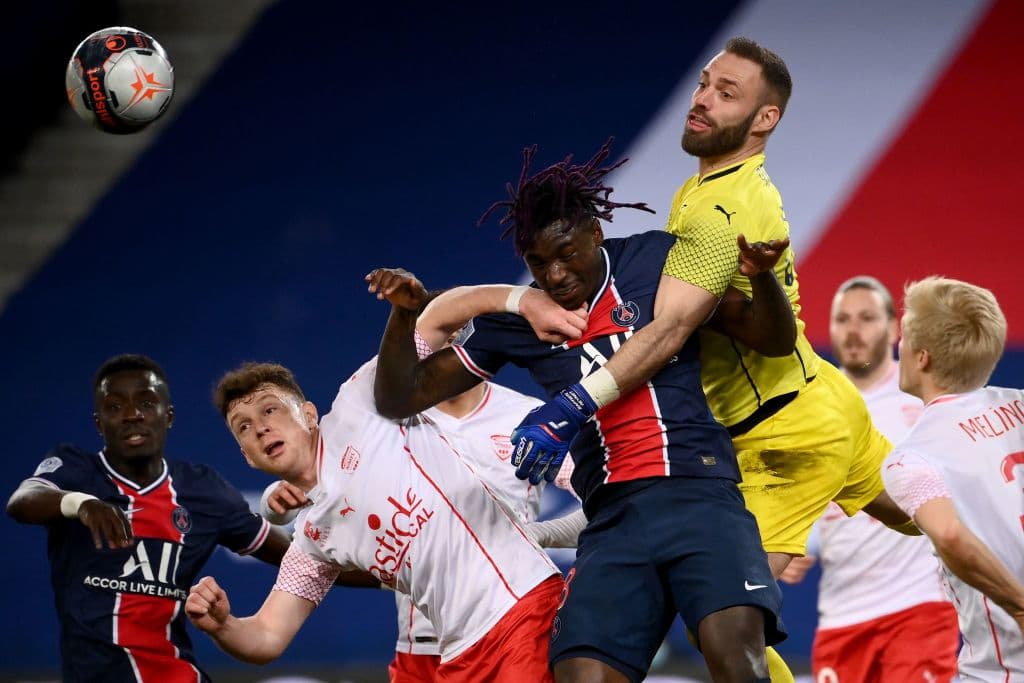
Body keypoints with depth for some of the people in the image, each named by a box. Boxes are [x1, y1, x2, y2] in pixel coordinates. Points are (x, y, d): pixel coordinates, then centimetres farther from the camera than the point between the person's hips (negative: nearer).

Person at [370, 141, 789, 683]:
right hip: (613, 521, 3)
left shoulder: (655, 258, 5)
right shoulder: (516, 318, 11)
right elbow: (399, 400, 14)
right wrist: (404, 315, -4)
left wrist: (762, 276, -13)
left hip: (699, 495, -3)